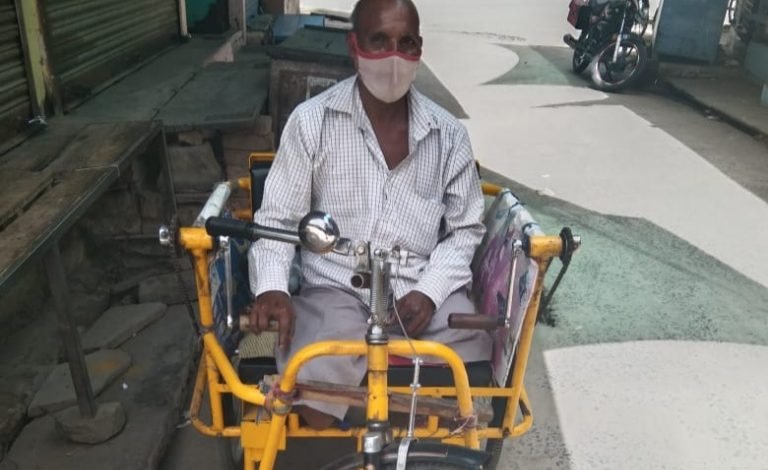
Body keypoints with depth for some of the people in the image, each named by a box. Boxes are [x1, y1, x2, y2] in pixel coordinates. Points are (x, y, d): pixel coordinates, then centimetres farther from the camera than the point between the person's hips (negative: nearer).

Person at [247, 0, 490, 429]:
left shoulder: (449, 134, 3)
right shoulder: (311, 121, -3)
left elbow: (466, 228, 8)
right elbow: (277, 218, 0)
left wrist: (431, 290, -10)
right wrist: (272, 286, -19)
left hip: (424, 288, 3)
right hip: (336, 286, -2)